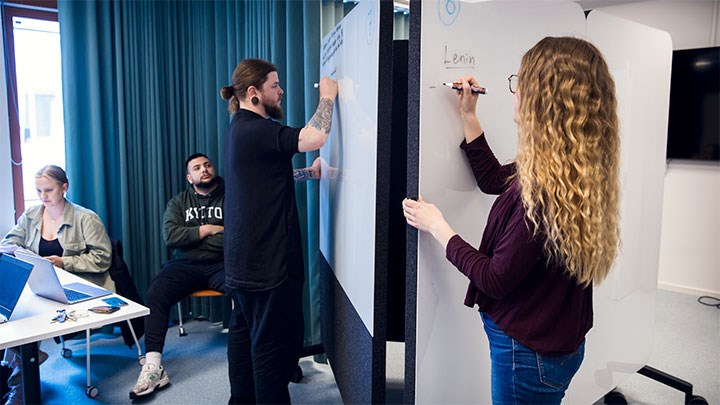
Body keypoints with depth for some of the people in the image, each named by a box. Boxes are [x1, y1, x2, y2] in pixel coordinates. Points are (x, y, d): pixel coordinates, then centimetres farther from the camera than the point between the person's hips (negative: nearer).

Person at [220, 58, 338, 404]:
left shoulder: (242, 129, 14)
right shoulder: (255, 131, -19)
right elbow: (315, 137, -33)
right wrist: (327, 96, -16)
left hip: (243, 259, 11)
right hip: (268, 262, -11)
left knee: (245, 330, 20)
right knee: (277, 342, 0)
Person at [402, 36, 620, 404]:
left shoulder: (545, 187, -30)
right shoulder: (575, 170, -2)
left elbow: (495, 280, -22)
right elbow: (492, 179, 13)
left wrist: (436, 226, -10)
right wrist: (468, 115, 11)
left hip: (529, 354, -9)